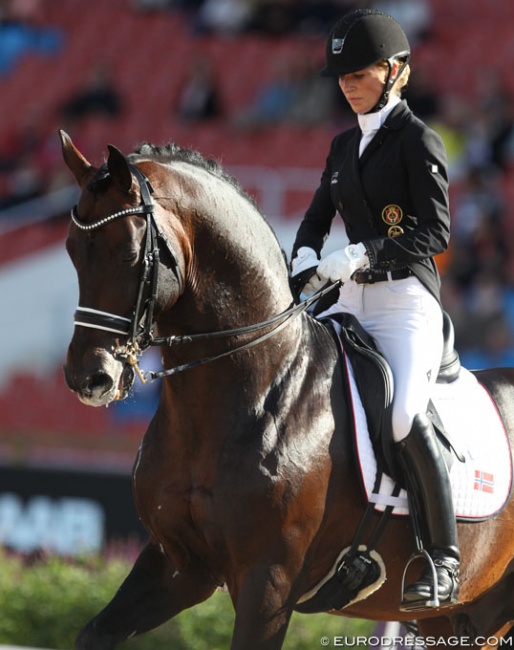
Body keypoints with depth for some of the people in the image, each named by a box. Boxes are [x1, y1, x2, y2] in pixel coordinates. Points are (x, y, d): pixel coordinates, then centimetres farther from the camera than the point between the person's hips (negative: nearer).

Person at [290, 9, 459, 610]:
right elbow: (317, 217, 23)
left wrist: (360, 255, -22)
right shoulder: (344, 146, 16)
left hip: (406, 299, -8)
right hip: (351, 304, 8)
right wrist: (306, 260, 1)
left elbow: (435, 233, -13)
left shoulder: (417, 141, -5)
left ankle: (444, 558, -18)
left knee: (404, 415, -27)